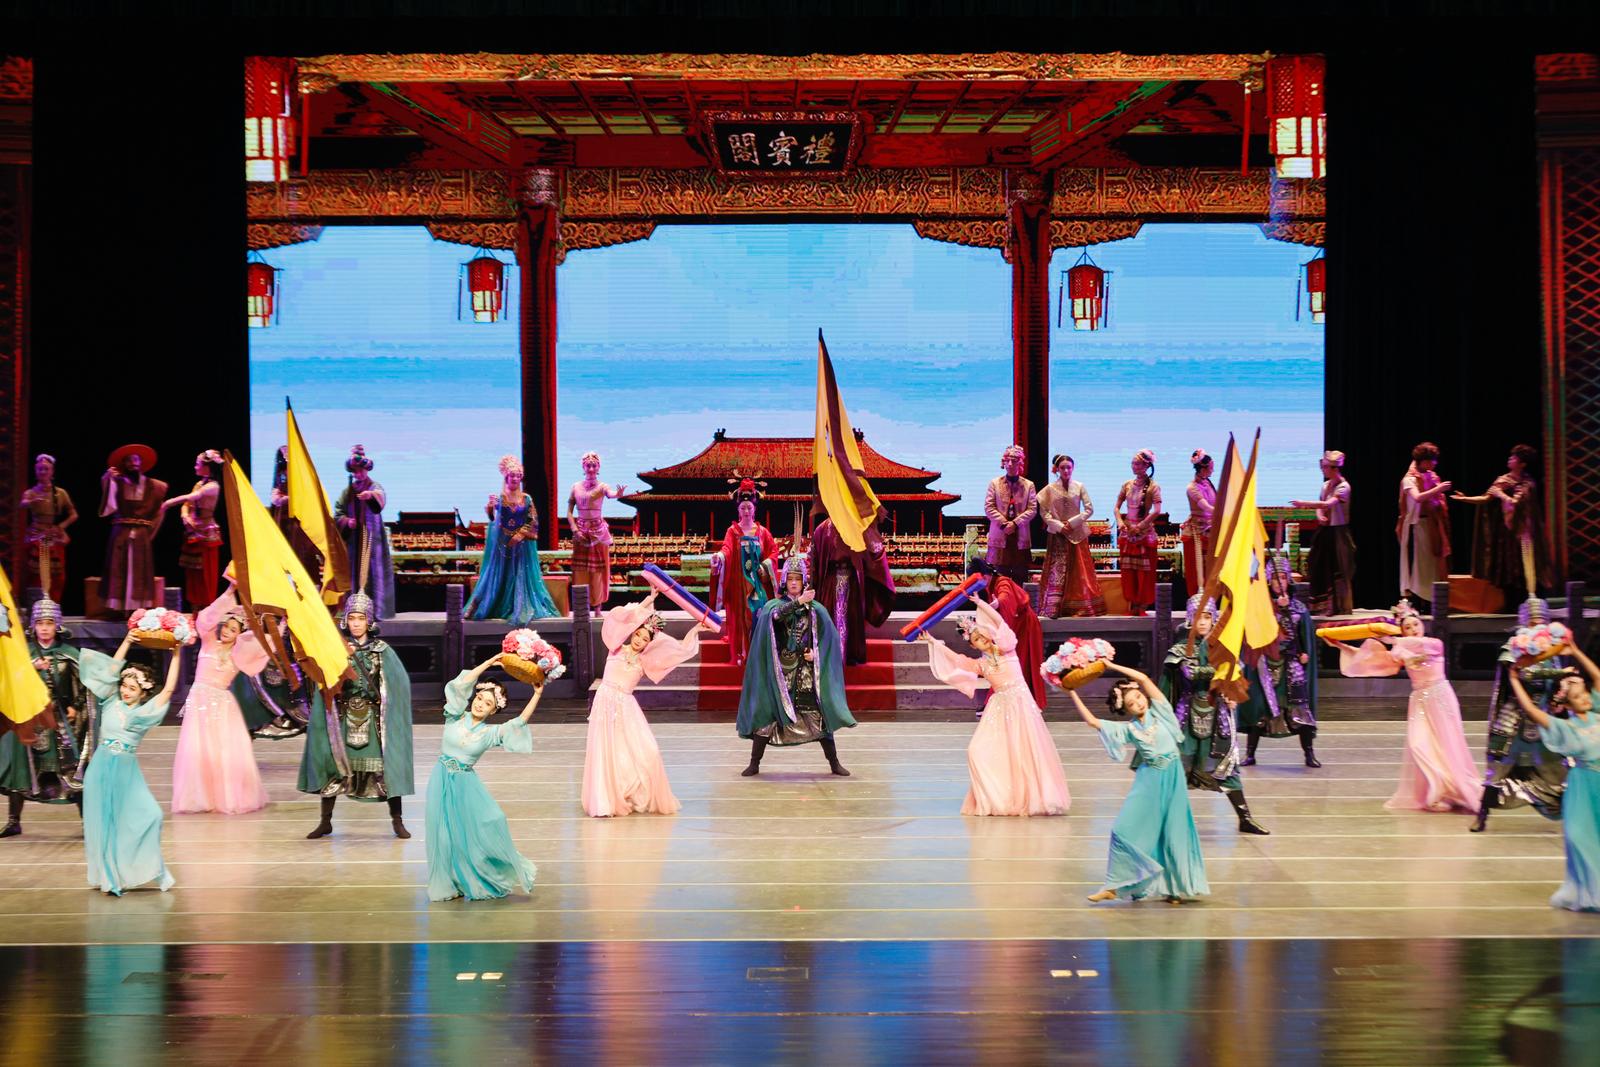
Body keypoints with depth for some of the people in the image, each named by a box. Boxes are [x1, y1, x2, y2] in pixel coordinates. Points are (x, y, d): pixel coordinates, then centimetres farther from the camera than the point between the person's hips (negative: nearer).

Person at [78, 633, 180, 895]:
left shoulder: (145, 712, 3)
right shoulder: (111, 702, 6)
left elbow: (169, 689, -4)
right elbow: (113, 669, 3)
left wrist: (175, 655, -4)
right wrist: (127, 642, 1)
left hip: (127, 771, -1)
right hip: (101, 768, 1)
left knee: (148, 814, -9)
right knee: (103, 821, 3)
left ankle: (136, 869, 5)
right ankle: (108, 876, 11)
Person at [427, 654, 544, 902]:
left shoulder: (492, 733, 0)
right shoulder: (456, 717, 0)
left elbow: (520, 722, -10)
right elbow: (461, 684, -10)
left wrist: (537, 694, -14)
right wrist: (488, 663, -11)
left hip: (466, 783, 0)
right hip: (443, 780, 0)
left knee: (482, 829, -10)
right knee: (445, 834, 2)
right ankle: (450, 884, 16)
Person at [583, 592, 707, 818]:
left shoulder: (645, 661, 13)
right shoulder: (617, 649, 5)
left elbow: (678, 650, 15)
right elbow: (620, 618, -8)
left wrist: (694, 631, 14)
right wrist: (645, 604, -8)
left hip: (627, 707, 3)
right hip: (606, 703, -3)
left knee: (644, 752, -5)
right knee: (606, 753, -5)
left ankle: (642, 798, 9)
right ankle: (604, 803, -2)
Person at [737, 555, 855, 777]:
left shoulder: (814, 609, 6)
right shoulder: (774, 605, 3)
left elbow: (830, 638, 9)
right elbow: (776, 615, -22)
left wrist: (816, 652, -8)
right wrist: (799, 601, -28)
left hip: (806, 673, 1)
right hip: (780, 671, -1)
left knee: (819, 715, -2)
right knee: (766, 715, -4)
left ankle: (834, 763, 8)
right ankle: (754, 764, 7)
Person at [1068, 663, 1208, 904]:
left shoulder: (1159, 712, 2)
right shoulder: (1127, 729, 3)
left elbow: (1143, 679, -7)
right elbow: (1091, 720, 3)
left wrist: (1111, 666, -4)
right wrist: (1073, 694, 4)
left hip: (1172, 777, -1)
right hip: (1148, 779, 1)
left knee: (1173, 832, 3)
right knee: (1125, 829, -6)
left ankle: (1176, 886, 16)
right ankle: (1115, 886, 2)